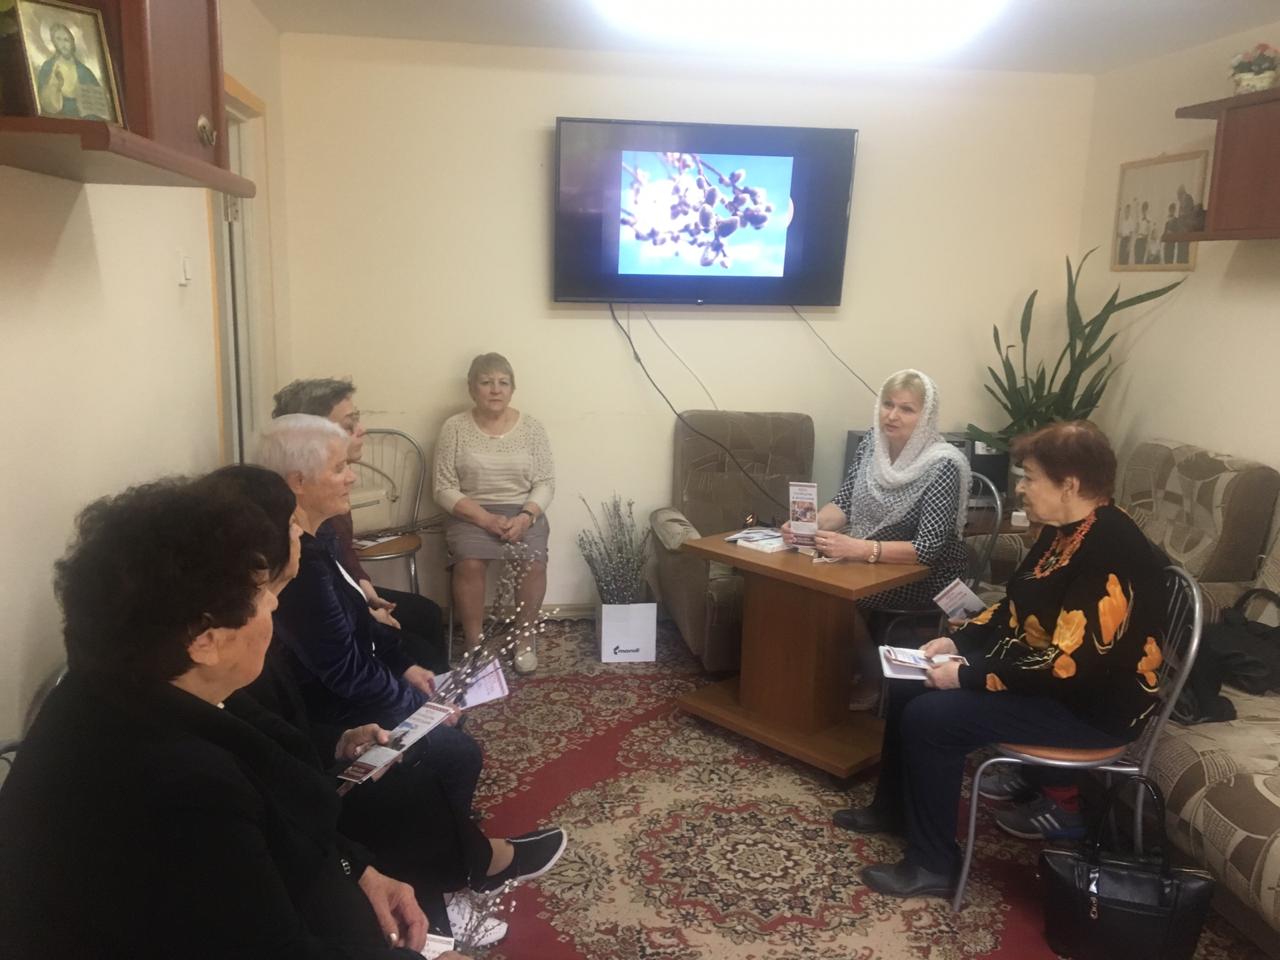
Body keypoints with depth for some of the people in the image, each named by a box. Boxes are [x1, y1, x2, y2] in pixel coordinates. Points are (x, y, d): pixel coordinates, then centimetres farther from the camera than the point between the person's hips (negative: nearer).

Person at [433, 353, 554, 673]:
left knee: (534, 561, -27)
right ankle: (474, 643, -11)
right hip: (472, 514, -1)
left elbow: (545, 484, 1)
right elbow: (445, 489, -5)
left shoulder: (531, 427, 2)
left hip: (523, 512, 1)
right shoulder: (454, 428, -3)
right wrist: (486, 519, -18)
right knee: (469, 563, -30)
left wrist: (525, 517, -18)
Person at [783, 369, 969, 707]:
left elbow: (927, 549, -28)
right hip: (870, 561, 6)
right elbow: (843, 504, -2)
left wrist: (858, 549, -41)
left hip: (926, 576, -6)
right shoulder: (872, 443, -4)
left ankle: (876, 678, -1)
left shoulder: (944, 465, -22)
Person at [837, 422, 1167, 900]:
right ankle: (893, 808, 25)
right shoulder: (1067, 530, 2)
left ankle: (933, 865, -4)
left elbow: (1067, 667, -31)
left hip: (1091, 705, -10)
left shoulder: (1110, 552, -28)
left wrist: (967, 675, -23)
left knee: (930, 716, -20)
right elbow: (1016, 606, 15)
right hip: (1042, 670, 10)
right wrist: (957, 641, 3)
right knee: (907, 683, 7)